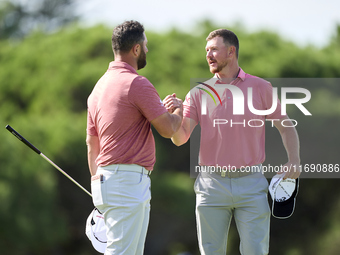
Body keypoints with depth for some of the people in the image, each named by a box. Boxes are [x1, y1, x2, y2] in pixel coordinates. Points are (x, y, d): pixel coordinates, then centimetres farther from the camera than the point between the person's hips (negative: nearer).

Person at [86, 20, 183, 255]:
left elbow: (92, 143, 19)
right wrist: (178, 111, 14)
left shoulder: (100, 86, 15)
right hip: (127, 182, -9)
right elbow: (168, 129, -7)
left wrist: (98, 182, 24)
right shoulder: (137, 84, -12)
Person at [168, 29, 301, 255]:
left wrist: (294, 160, -4)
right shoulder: (199, 93, 5)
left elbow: (285, 126, 12)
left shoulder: (261, 88, 5)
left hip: (250, 185, -1)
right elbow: (180, 138, -3)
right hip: (212, 183, 1)